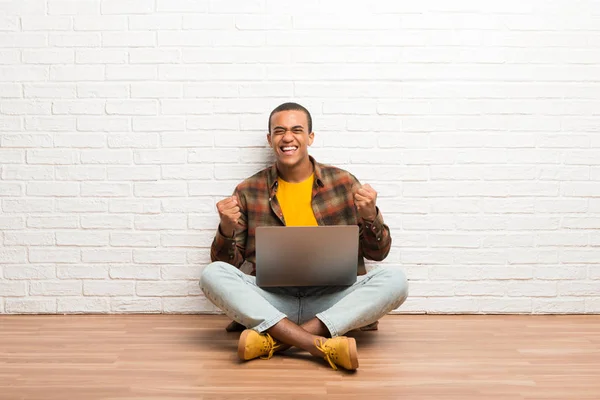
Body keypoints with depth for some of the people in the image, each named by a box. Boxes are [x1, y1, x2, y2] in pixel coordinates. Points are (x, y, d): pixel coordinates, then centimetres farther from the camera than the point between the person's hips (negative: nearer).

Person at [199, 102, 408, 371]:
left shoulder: (344, 183, 6)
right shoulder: (249, 191, 5)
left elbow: (378, 253, 9)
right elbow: (227, 262, 6)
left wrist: (370, 216, -12)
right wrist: (227, 229, -15)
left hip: (333, 301, 0)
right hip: (270, 302, 0)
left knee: (394, 280, -24)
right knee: (212, 274, -24)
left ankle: (275, 339, -29)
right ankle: (321, 345, -35)